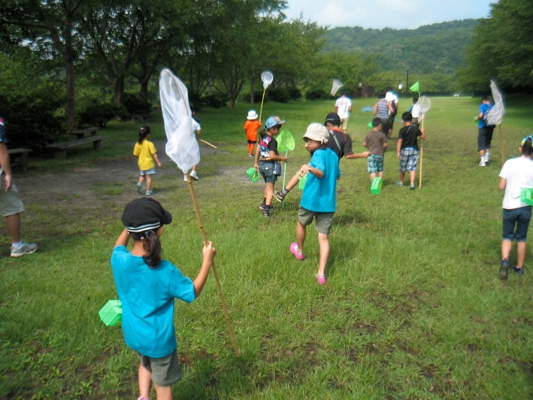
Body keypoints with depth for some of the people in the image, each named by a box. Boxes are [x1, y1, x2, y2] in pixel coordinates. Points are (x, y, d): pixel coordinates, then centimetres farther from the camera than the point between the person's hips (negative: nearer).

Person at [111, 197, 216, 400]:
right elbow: (193, 292, -16)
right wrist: (207, 260, -12)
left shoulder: (118, 260, -19)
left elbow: (119, 247, 7)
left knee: (146, 363, 36)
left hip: (133, 334, 5)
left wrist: (131, 226, 7)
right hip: (158, 339, -5)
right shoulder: (164, 271, -31)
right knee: (163, 382, 19)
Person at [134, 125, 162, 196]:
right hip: (149, 163, -5)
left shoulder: (137, 144, -1)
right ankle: (148, 191, 7)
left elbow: (136, 154, 5)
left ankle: (139, 183, -4)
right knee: (149, 177, 4)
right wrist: (158, 162, -11)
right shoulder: (150, 144, -16)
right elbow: (154, 154, -16)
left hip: (141, 163, 5)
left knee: (142, 175, 22)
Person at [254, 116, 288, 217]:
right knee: (270, 187, 0)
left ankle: (265, 203, 32)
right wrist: (283, 158, -11)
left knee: (268, 185, 24)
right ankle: (266, 206, -8)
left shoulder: (262, 136, 5)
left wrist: (256, 163, 20)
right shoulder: (272, 140, -20)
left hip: (262, 163, 8)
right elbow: (272, 156, -24)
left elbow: (257, 149, 12)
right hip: (271, 165, -8)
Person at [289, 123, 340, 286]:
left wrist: (309, 168, -50)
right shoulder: (333, 155, 9)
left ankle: (299, 251, 47)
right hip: (328, 203, 5)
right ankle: (321, 273, -2)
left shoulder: (318, 154, -13)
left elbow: (321, 172, -32)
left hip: (311, 199, -5)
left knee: (301, 223, 25)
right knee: (323, 237, 5)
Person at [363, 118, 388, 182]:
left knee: (372, 170, -3)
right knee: (380, 169, 18)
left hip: (371, 154, 0)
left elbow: (364, 144, -3)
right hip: (380, 154, 0)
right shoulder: (381, 134, -8)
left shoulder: (369, 134, -3)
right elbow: (385, 144, -9)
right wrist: (382, 149, 12)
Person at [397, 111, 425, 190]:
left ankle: (401, 182, 33)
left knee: (402, 167, 15)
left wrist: (398, 152, -17)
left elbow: (399, 141, -17)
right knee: (412, 168, 1)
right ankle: (412, 184, -11)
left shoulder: (402, 130, -11)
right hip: (414, 150, 2)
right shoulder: (416, 129, -2)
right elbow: (423, 137, 6)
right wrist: (423, 132, 25)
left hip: (404, 150, -2)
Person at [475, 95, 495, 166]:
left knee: (481, 144, 0)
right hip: (491, 127, 5)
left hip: (483, 127, -5)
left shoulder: (482, 106, -9)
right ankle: (486, 159, 23)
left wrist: (477, 118, -1)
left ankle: (482, 161, -5)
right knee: (488, 143, 20)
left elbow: (481, 115, -21)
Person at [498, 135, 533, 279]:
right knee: (521, 237, 17)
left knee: (507, 236, 13)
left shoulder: (510, 163, -6)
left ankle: (505, 260, -12)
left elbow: (501, 186, -6)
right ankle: (519, 267, 26)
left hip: (509, 206, -1)